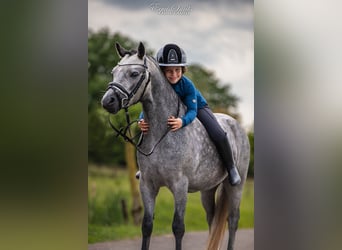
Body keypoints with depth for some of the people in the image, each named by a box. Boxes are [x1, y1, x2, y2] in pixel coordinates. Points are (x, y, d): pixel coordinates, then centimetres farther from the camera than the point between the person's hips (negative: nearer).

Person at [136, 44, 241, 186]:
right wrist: (142, 121, -48)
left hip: (198, 108, -3)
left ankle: (231, 168, 2)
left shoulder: (187, 85, -34)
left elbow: (192, 110, -36)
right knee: (149, 130, -2)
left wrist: (183, 121, -60)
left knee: (219, 136, -23)